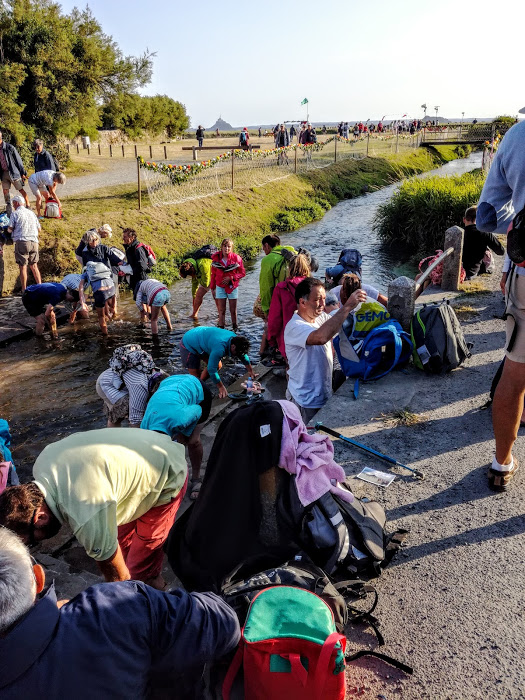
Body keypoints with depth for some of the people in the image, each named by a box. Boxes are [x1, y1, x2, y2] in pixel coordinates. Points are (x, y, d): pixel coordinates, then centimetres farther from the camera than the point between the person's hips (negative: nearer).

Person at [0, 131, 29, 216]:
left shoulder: (10, 148, -12)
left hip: (13, 172, -6)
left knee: (20, 189, 3)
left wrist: (23, 173, -7)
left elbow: (18, 160, -7)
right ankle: (9, 209, 15)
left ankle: (28, 205, 15)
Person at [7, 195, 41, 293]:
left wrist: (9, 229, 19)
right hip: (34, 241, 5)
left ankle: (24, 290, -3)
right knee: (34, 266, 11)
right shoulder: (31, 213, 16)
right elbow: (39, 229, 17)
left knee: (23, 267, -2)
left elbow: (10, 229, -3)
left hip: (21, 241, -5)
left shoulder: (15, 214, 1)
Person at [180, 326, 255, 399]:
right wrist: (221, 387, -21)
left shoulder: (234, 338, -14)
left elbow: (243, 355, 5)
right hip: (188, 345, -9)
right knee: (196, 377, -10)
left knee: (218, 366, 8)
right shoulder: (219, 348, -39)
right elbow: (212, 369, -31)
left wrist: (250, 371, 13)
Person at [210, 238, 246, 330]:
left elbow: (242, 273, -3)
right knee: (221, 310, 2)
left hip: (232, 286, -1)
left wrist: (231, 278, -15)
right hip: (220, 287, 1)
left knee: (233, 310, 7)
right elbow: (213, 274, 8)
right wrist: (212, 287, 11)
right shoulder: (216, 258, -4)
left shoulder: (236, 258, -9)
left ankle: (235, 328, 24)